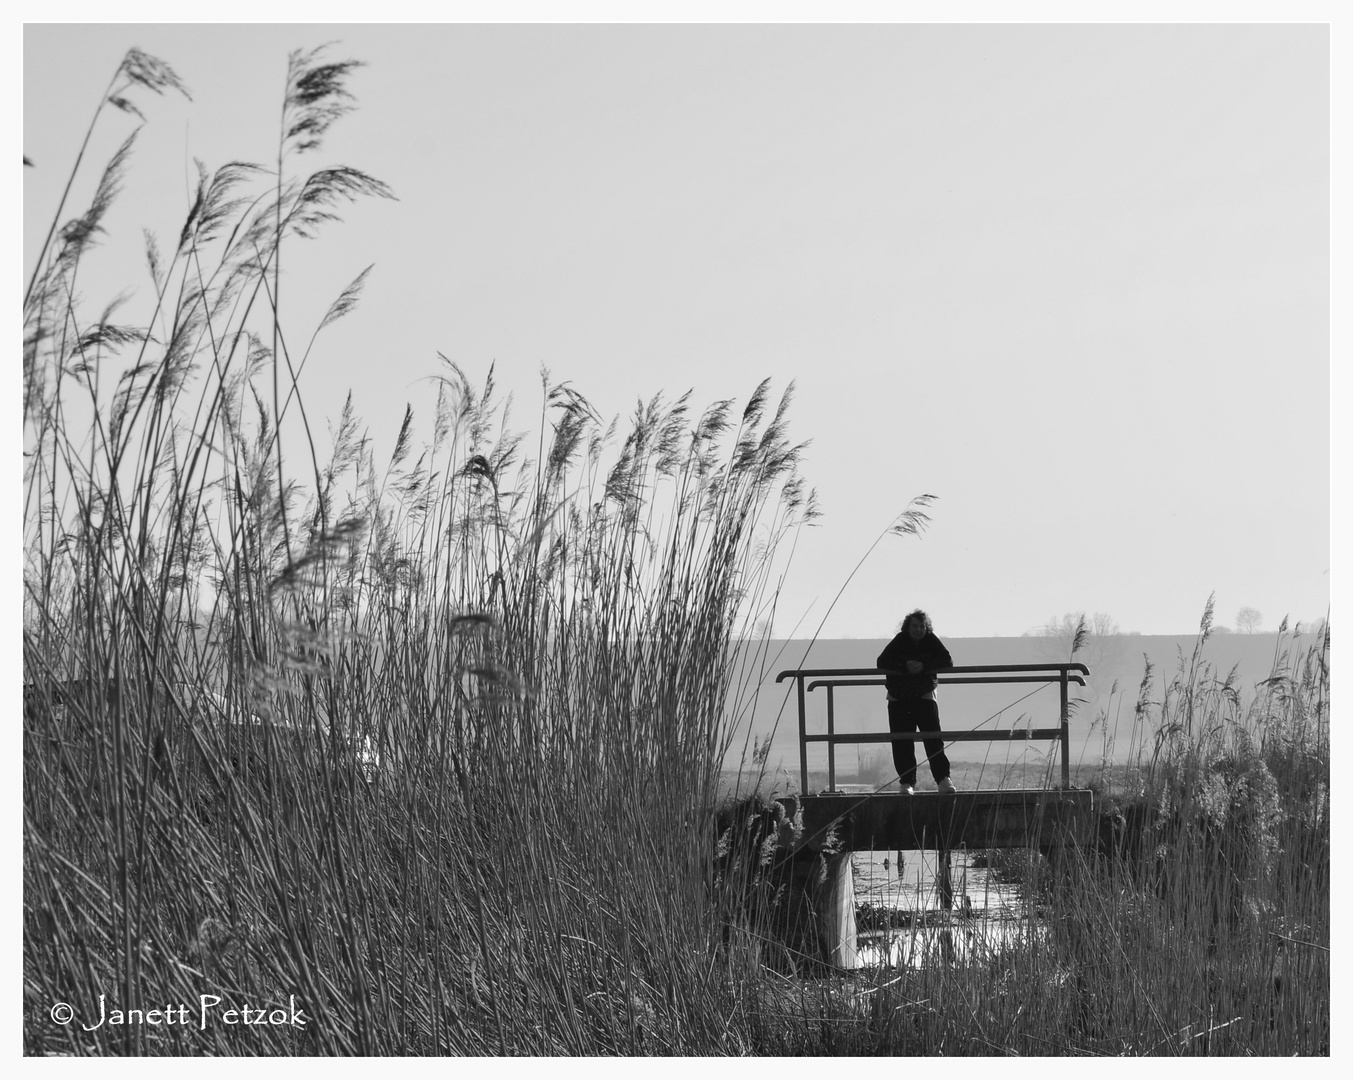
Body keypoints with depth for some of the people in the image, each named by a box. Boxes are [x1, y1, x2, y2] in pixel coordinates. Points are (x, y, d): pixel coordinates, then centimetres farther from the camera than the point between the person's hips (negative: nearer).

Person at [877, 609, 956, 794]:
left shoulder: (931, 641, 0)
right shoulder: (900, 641, -3)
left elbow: (947, 661, -8)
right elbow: (882, 663, -12)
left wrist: (924, 666, -19)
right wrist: (905, 666, -23)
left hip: (924, 696, 0)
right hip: (899, 699, 0)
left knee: (933, 739, -7)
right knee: (902, 743, -2)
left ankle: (943, 779, -6)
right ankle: (907, 782, 4)